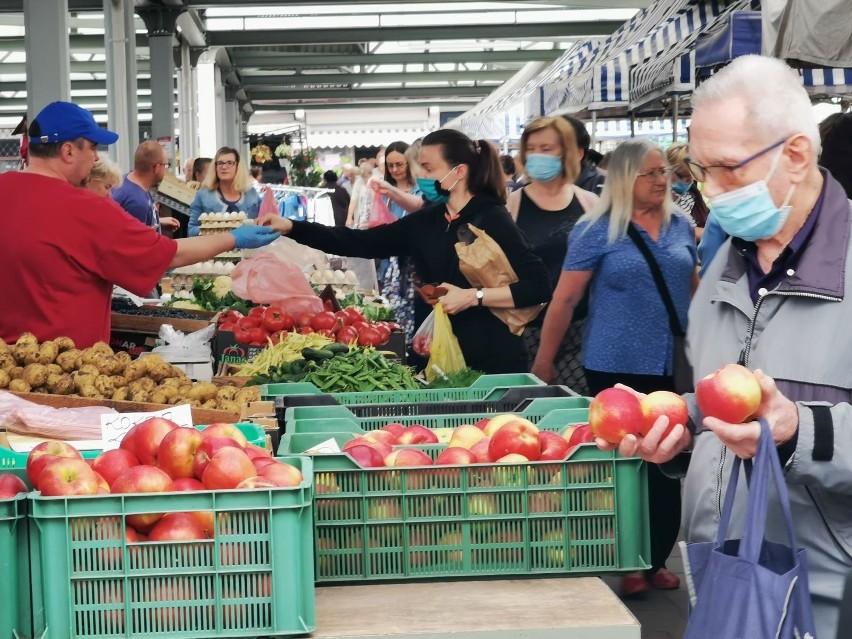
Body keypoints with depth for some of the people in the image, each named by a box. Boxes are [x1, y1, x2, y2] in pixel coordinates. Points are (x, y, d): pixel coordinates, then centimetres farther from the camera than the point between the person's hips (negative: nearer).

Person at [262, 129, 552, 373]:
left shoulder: (493, 220, -11)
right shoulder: (425, 221, 7)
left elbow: (539, 285, -17)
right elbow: (360, 243, 5)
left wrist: (473, 297, -22)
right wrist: (291, 228, -2)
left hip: (492, 361, -6)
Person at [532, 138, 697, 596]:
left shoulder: (680, 227, 7)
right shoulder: (595, 230, -8)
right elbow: (565, 299, -7)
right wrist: (544, 361, -6)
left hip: (674, 365, 5)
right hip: (617, 366, -5)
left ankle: (658, 559, 24)